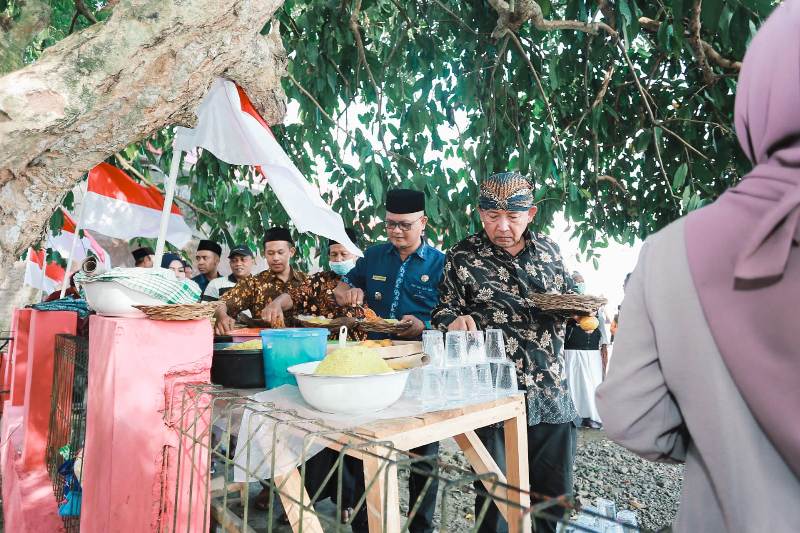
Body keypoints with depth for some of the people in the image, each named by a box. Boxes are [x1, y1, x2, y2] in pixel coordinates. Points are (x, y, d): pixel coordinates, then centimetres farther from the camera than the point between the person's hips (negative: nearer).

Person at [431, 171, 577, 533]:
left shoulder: (548, 249, 7)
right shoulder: (463, 257, -4)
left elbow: (568, 299, 19)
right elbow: (444, 308, 0)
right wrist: (455, 320, -22)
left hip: (552, 393, 4)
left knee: (556, 492, 18)